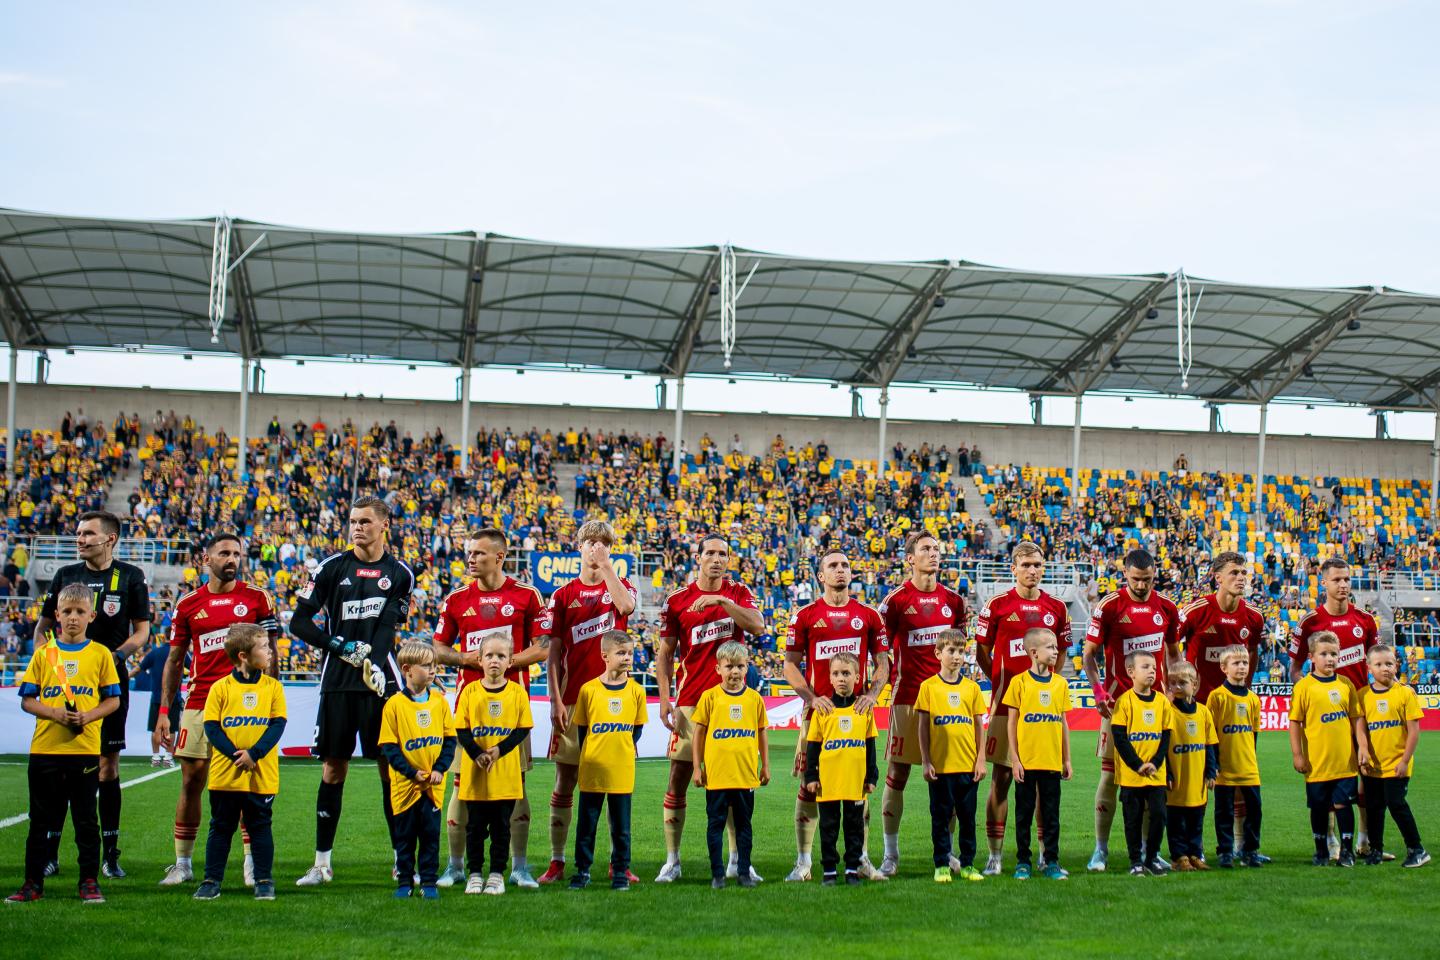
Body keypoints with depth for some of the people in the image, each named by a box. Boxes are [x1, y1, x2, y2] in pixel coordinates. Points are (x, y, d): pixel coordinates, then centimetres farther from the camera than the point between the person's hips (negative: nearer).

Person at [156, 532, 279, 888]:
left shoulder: (257, 598, 3)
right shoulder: (188, 604, 8)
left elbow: (270, 654, 5)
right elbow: (174, 660, 12)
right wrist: (163, 711, 7)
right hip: (199, 704, 2)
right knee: (191, 781, 3)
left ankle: (253, 863, 7)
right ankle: (182, 863, 13)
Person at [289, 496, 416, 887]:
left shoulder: (399, 573, 6)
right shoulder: (332, 568, 4)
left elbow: (387, 627, -2)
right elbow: (299, 622, 2)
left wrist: (373, 660, -19)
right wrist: (341, 646, -8)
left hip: (381, 681, 0)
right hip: (338, 683, 0)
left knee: (391, 767, 1)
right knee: (333, 769, 3)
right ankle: (322, 862, 11)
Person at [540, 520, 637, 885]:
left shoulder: (619, 586, 9)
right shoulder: (563, 595, 7)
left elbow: (626, 604, -18)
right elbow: (554, 653, 4)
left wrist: (605, 565, -13)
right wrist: (556, 700, -5)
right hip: (573, 700, 0)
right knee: (565, 782, 2)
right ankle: (557, 861, 7)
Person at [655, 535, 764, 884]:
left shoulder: (738, 593, 6)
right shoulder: (678, 600, 2)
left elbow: (757, 626, -12)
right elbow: (665, 653, 4)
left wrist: (721, 600, -21)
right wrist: (664, 699, -5)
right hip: (691, 701, -1)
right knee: (679, 777, -2)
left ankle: (737, 859, 14)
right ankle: (672, 860, 5)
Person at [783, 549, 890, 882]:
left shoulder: (869, 616, 8)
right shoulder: (805, 616, 3)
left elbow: (882, 663, 11)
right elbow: (791, 665, 3)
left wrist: (872, 694, -7)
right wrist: (811, 698, -11)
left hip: (857, 708, 2)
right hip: (819, 708, -2)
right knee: (810, 785, -1)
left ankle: (861, 858, 14)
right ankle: (803, 861, 6)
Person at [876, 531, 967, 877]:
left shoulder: (952, 599, 9)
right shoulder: (896, 600, -3)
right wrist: (893, 679, -5)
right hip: (908, 696, -4)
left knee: (947, 775, 7)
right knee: (897, 774, 0)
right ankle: (891, 853, 7)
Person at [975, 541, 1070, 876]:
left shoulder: (1056, 608, 8)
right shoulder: (997, 606, -2)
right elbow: (981, 653, 5)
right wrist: (1002, 682, 0)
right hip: (1006, 702, -3)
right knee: (1001, 777, -1)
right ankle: (995, 856, 5)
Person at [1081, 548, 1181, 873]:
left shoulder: (1166, 606, 6)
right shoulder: (1109, 606, -7)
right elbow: (1088, 654, -4)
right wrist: (1098, 691, -18)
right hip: (1119, 701, -4)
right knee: (1110, 773, -3)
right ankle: (1101, 848, 4)